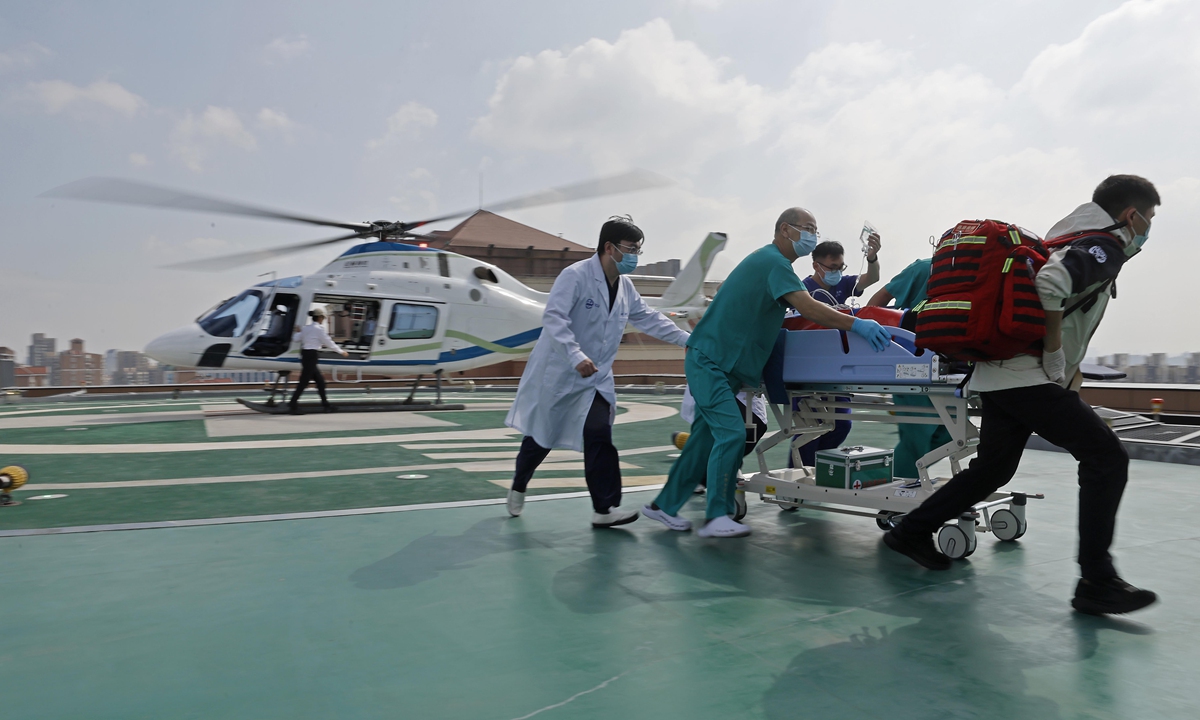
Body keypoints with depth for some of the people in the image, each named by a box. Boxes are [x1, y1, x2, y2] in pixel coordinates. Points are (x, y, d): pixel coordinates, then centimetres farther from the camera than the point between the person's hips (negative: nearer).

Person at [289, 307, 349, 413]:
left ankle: (326, 404, 18)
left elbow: (294, 338, 5)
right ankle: (293, 405, -3)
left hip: (305, 355, 9)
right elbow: (329, 343, -5)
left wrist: (298, 332, 25)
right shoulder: (319, 329, -10)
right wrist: (341, 352, 6)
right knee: (304, 382, -5)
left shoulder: (306, 328, 12)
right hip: (311, 356, -9)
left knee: (320, 381, 13)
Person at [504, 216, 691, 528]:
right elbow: (554, 317, -27)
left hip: (595, 377, 6)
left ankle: (605, 508, -5)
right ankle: (518, 487, 38)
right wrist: (576, 356, -37)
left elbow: (650, 319, 12)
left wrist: (687, 339, 5)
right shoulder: (575, 276, -18)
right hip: (558, 372, -5)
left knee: (599, 435, -10)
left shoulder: (625, 287, 6)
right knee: (541, 436, 11)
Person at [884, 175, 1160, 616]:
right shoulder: (1106, 247, -7)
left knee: (993, 468, 17)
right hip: (1029, 378, -10)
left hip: (999, 374, 10)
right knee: (1106, 457, -6)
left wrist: (1068, 364, 21)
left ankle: (912, 531, 22)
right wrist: (1056, 357, -18)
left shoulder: (1078, 238, 23)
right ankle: (1096, 583, -5)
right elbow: (1050, 282, -27)